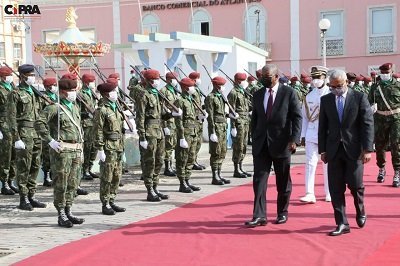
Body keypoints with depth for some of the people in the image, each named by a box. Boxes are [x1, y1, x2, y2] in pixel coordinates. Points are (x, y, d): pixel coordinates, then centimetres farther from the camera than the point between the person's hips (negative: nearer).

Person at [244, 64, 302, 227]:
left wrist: (294, 139, -16)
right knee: (259, 180, -5)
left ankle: (282, 213, 22)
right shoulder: (258, 95, 9)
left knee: (283, 182, 8)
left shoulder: (289, 93, -3)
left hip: (281, 144, -3)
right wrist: (254, 139, 11)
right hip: (261, 145, 3)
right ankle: (259, 216, -5)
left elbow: (297, 118, -7)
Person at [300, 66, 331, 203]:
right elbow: (305, 117, 12)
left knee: (328, 164, 6)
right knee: (310, 163, -4)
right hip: (311, 134, 3)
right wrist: (303, 135, 8)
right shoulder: (309, 96, 8)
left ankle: (329, 193, 17)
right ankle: (310, 194, -4)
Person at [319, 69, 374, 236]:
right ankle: (342, 223, 8)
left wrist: (367, 149, -11)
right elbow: (322, 127, 10)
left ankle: (360, 212, 30)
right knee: (336, 188, 0)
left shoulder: (359, 98, -2)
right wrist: (322, 150, 6)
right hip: (334, 150, 3)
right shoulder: (325, 100, 8)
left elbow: (368, 124, -5)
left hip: (354, 149, -3)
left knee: (355, 185, 1)